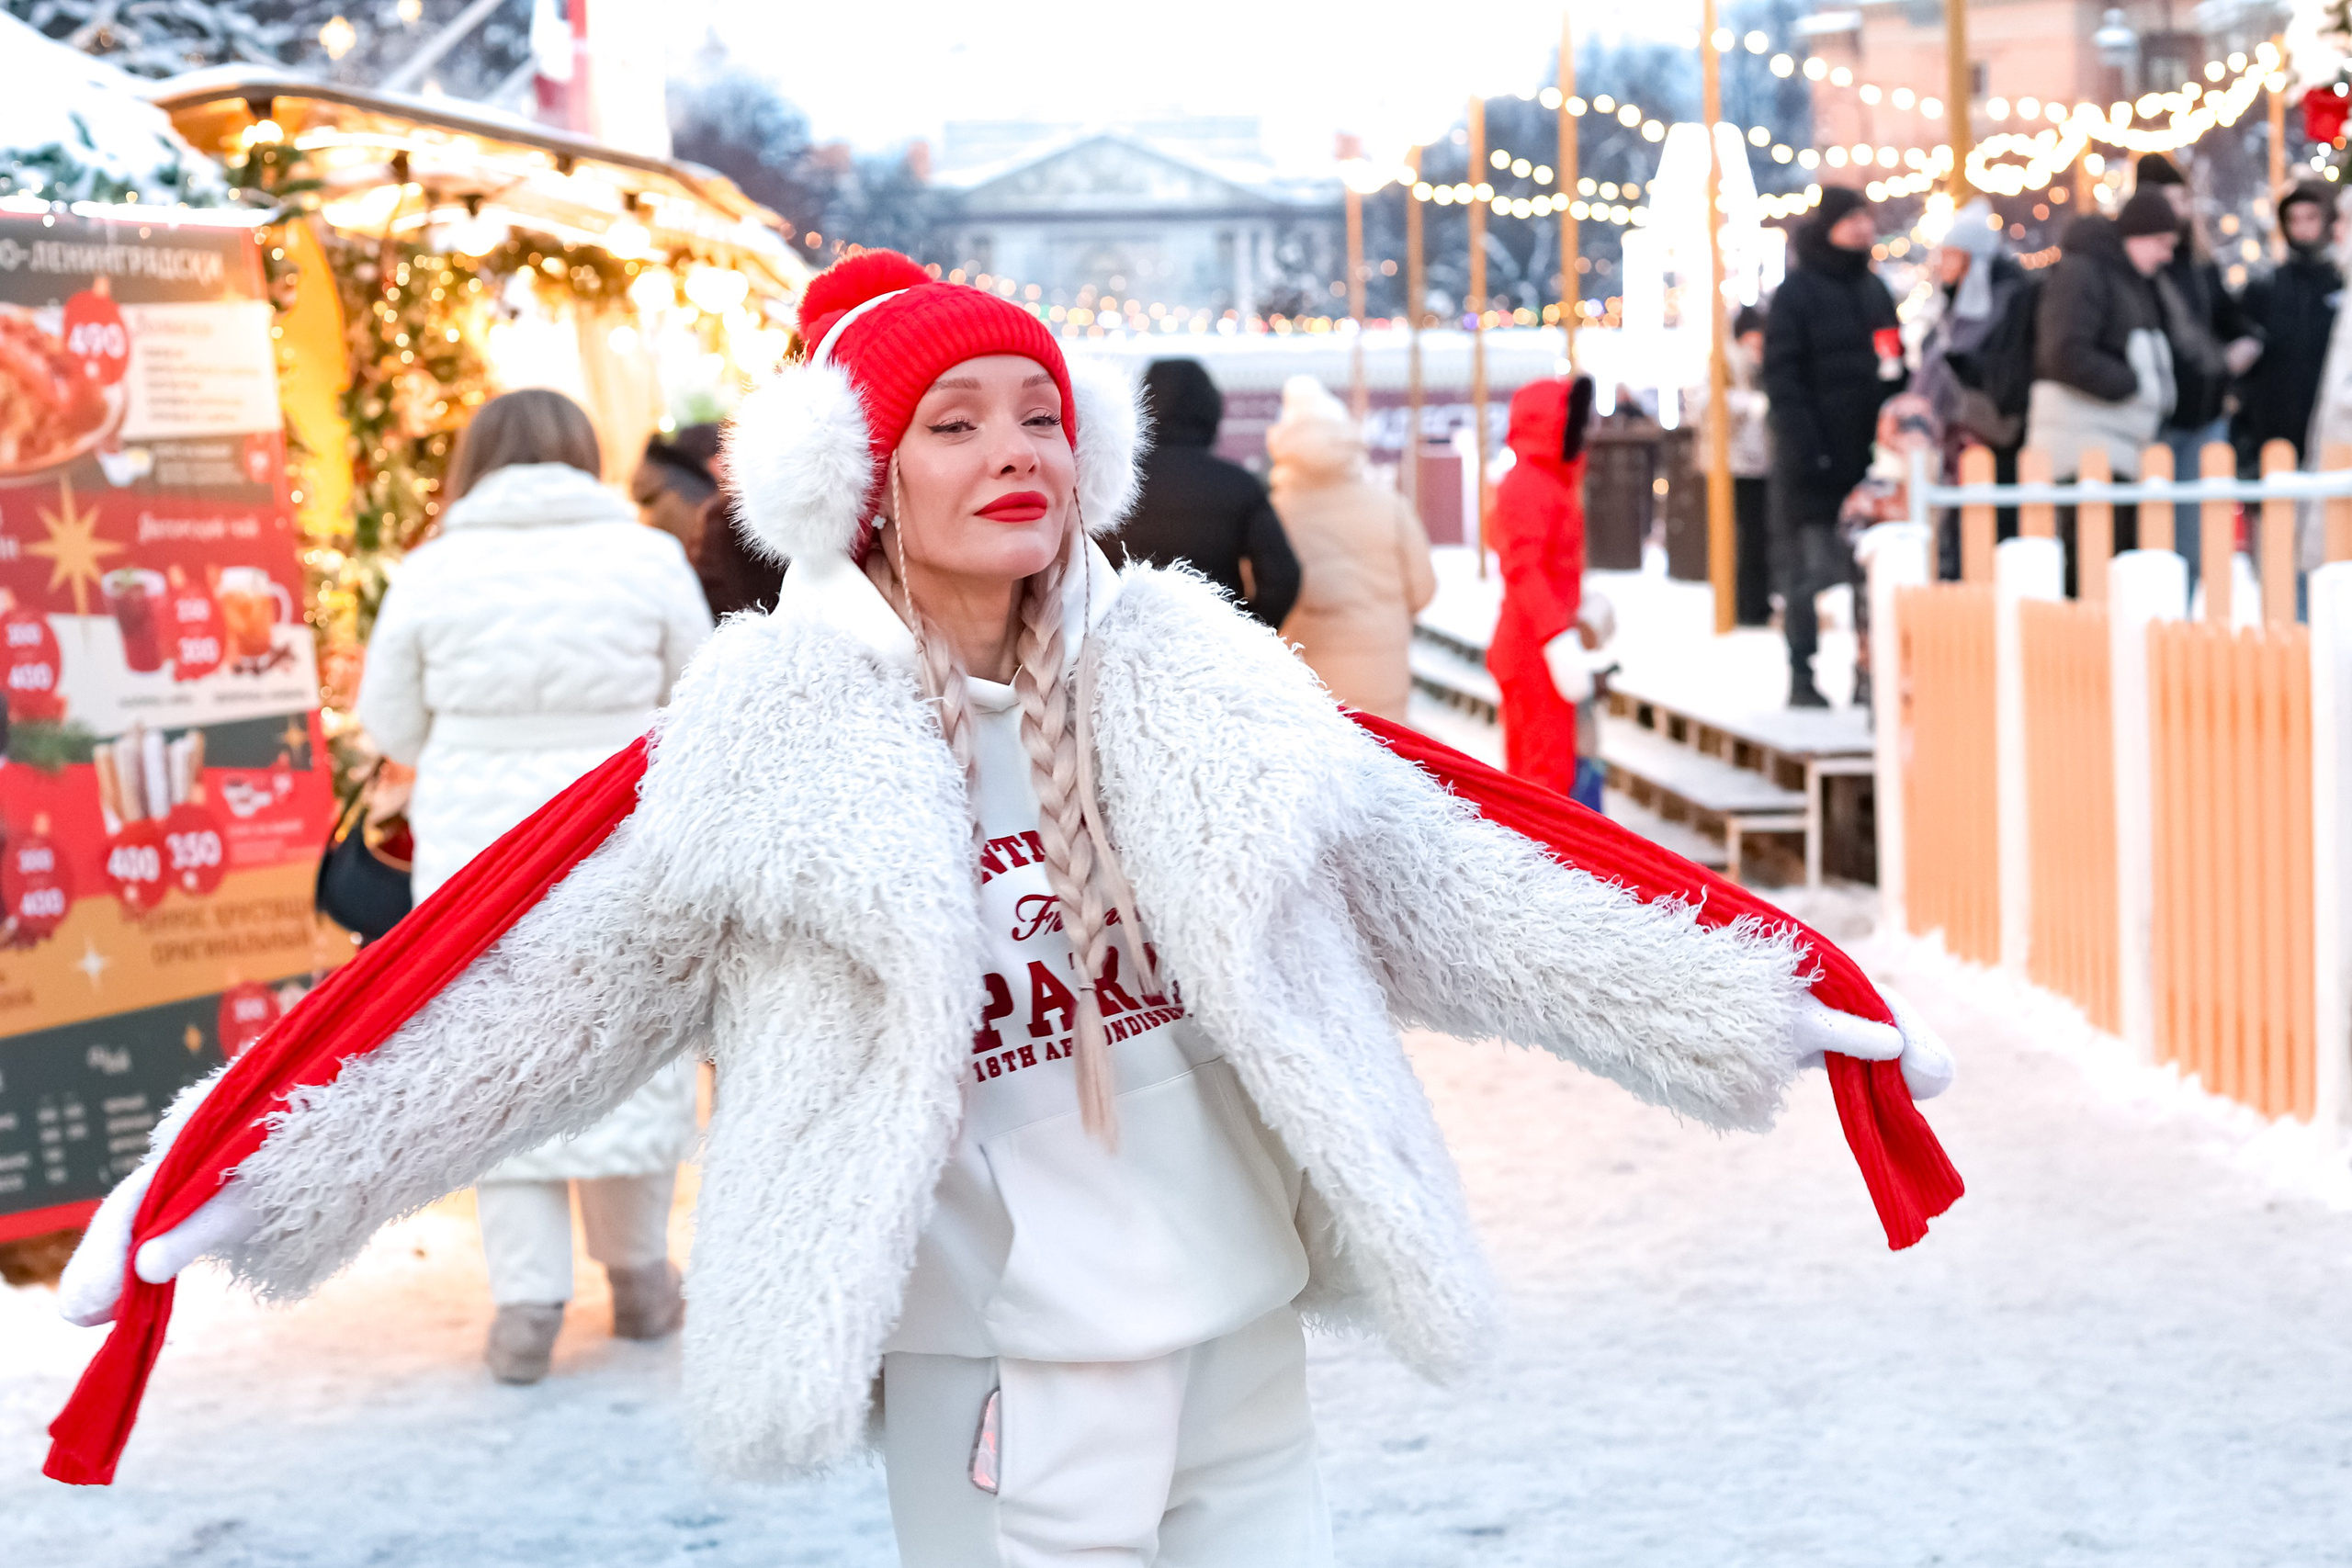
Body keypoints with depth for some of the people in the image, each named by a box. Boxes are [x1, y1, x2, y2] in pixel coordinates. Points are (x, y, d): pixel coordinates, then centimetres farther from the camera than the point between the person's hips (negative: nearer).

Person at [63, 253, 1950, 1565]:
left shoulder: (1196, 683, 1)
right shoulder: (775, 742, -7)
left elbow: (1444, 895, 5)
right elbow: (549, 994, -3)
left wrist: (1756, 1020, 5)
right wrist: (253, 1188, -6)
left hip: (1249, 1354, 3)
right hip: (993, 1387, -3)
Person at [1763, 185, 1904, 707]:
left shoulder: (1874, 290, 17)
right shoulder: (1796, 292, -2)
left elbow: (1895, 368, 21)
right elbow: (1782, 377, -9)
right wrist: (1805, 446, -18)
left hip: (1870, 451, 6)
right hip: (1816, 461, -6)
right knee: (1810, 570, -5)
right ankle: (1802, 677, 1)